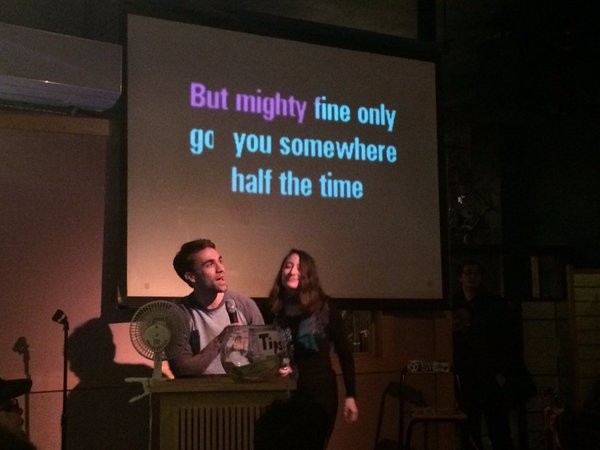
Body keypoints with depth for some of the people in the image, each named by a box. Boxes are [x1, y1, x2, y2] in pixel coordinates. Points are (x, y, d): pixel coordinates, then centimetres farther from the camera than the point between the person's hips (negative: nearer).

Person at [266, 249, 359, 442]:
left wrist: (350, 396, -6)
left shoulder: (324, 308, -6)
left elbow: (345, 352, -3)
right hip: (285, 394, 2)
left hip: (320, 393, -2)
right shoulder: (274, 311, 0)